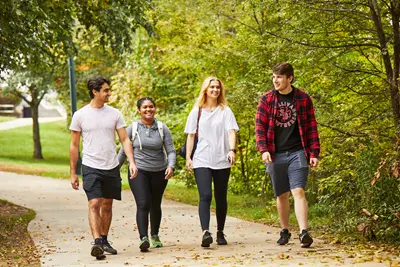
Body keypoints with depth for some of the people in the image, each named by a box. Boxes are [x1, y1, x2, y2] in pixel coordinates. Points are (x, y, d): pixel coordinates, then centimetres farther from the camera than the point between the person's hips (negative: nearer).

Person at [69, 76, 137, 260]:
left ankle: (104, 240, 24)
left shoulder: (114, 114, 5)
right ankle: (97, 243, -23)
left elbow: (125, 139, 4)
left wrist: (132, 162, -11)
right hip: (91, 168, -3)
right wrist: (73, 173, 2)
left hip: (111, 168, 3)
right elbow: (74, 146, 3)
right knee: (94, 204, -15)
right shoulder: (80, 115, -2)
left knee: (107, 205, 12)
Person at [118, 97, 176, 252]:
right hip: (139, 171, -2)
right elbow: (123, 150, 8)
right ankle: (143, 239, -23)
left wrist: (170, 166, -17)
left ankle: (155, 235, 34)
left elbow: (171, 151, 1)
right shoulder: (133, 128, 0)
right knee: (143, 204, -16)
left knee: (155, 205, 14)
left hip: (159, 173, 2)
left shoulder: (162, 128, 2)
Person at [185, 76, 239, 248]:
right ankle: (205, 232, -27)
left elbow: (231, 131, -6)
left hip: (222, 161, 1)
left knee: (221, 198, 8)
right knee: (205, 196, -16)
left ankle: (220, 233, 21)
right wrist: (188, 158, 2)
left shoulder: (225, 111, 6)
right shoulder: (197, 111, 8)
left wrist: (232, 150, -23)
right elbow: (191, 136, 10)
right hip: (201, 161, -1)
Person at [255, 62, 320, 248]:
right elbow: (260, 126, 3)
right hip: (275, 155, 2)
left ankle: (304, 232, -20)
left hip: (297, 153, -2)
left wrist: (314, 152, -1)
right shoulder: (266, 100, 5)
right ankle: (284, 231, 23)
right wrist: (263, 149, -10)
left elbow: (311, 127, 5)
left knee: (298, 191, -14)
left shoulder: (303, 99, 3)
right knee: (281, 195, 10)